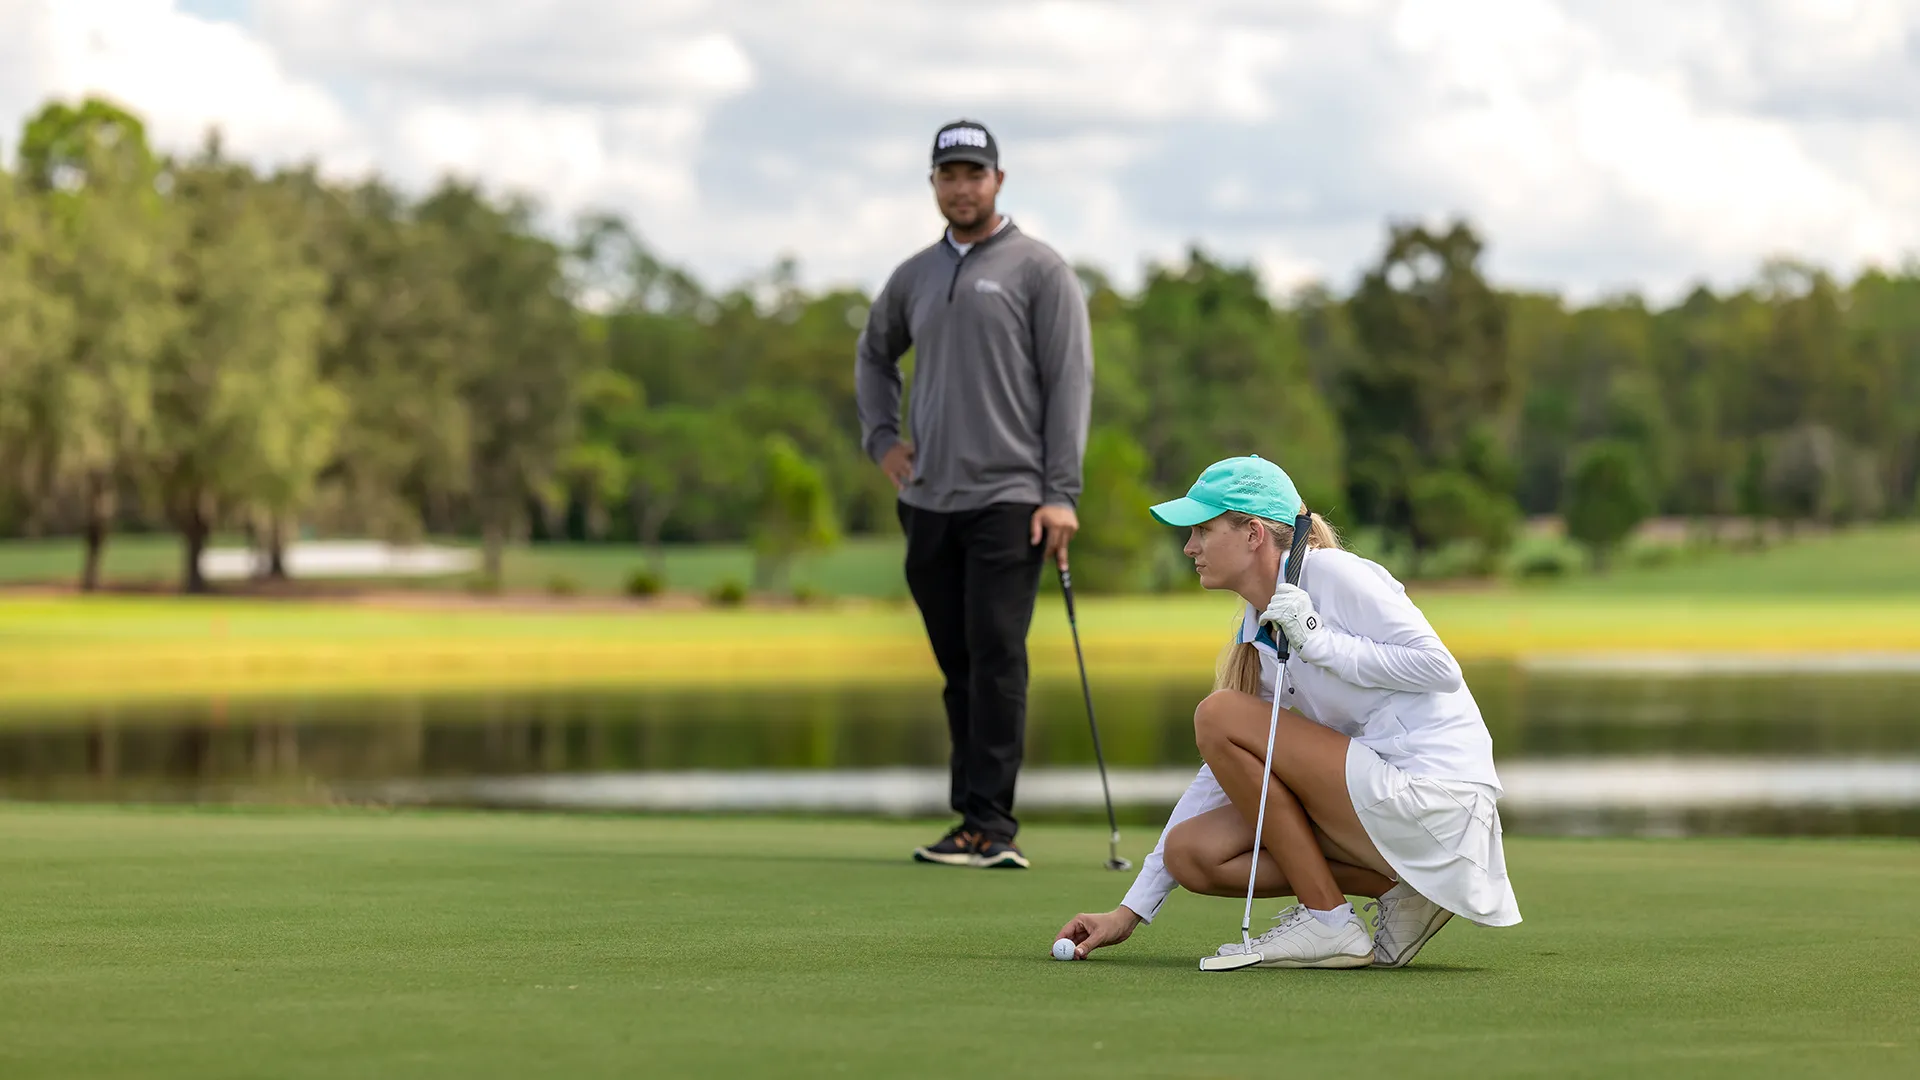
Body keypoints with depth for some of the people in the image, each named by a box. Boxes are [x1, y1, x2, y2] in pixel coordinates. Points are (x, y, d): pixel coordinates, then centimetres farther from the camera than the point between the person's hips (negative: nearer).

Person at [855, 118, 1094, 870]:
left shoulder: (1040, 270, -2)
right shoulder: (915, 277, 14)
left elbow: (1070, 381, -6)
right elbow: (874, 354, 32)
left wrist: (1061, 493, -12)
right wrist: (881, 437, 16)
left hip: (1007, 498, -5)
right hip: (928, 500, 6)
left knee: (996, 659, -13)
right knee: (958, 666, 7)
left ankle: (987, 824, -14)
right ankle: (982, 825, 11)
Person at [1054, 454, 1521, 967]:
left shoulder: (1330, 573, -10)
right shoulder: (1255, 633, 14)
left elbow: (1440, 669, -17)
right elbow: (1227, 772, 16)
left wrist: (1318, 641, -19)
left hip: (1434, 796, -9)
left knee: (1219, 715, -14)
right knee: (1191, 852, 0)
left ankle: (1328, 923, -12)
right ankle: (1398, 887, 0)